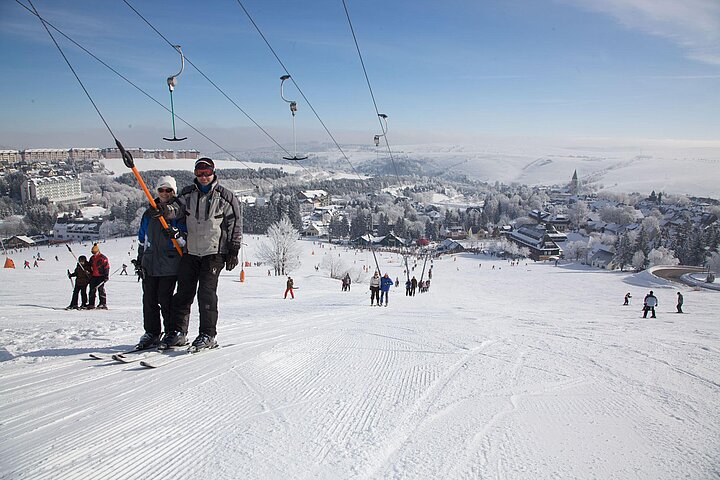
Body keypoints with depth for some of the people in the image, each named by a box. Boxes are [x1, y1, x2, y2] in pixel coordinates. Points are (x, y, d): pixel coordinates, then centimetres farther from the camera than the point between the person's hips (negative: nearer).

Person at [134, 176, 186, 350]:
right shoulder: (149, 213, 16)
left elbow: (185, 239, -4)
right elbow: (142, 239, 23)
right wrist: (139, 259, 22)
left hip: (170, 264, -5)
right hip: (150, 263, 5)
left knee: (165, 299, -6)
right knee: (149, 299, 4)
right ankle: (151, 333, 14)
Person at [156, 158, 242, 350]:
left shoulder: (225, 197, 0)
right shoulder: (188, 194, 12)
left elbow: (235, 225, 1)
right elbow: (177, 207, -2)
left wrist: (233, 251, -2)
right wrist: (166, 210, -26)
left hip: (214, 252, -4)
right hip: (191, 251, 4)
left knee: (206, 292, -9)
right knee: (183, 291, 5)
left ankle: (207, 335, 0)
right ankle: (177, 331, 13)